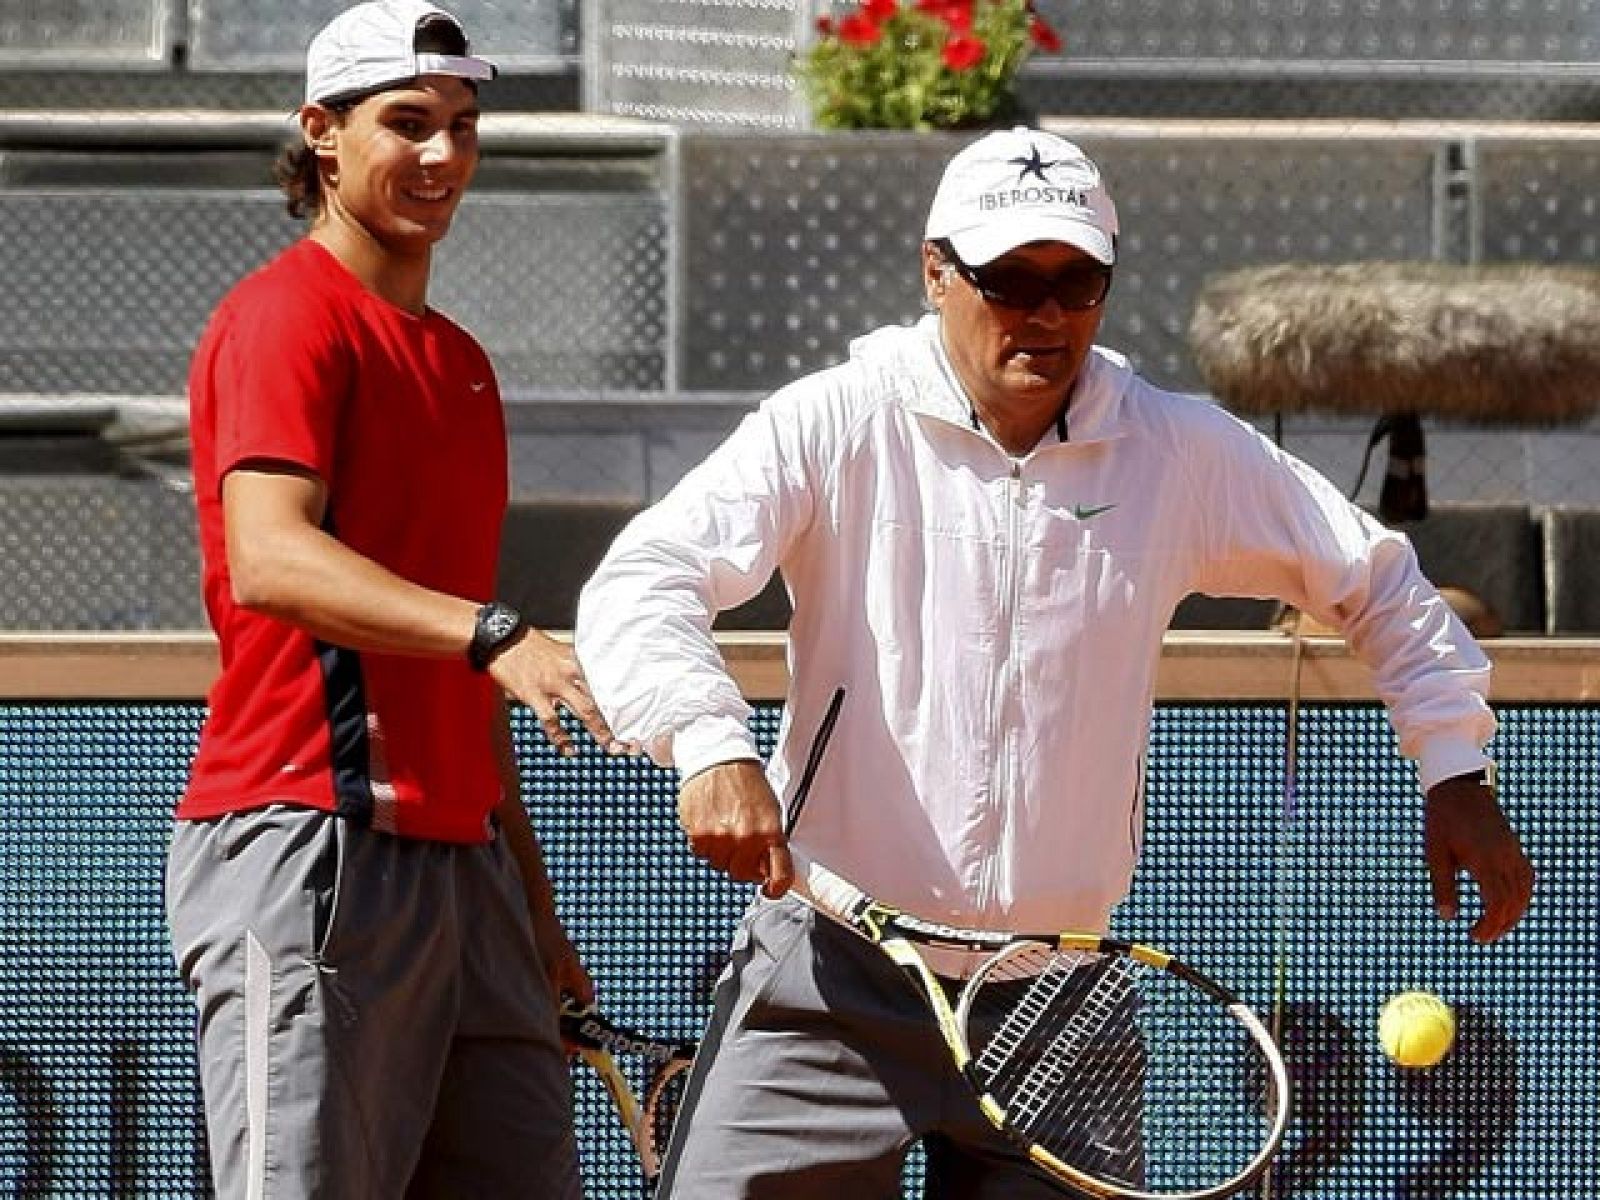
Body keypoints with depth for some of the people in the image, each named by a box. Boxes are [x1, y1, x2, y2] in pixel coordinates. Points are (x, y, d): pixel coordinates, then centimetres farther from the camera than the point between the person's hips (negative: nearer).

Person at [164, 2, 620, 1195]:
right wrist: (494, 634, -35)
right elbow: (271, 560, -22)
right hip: (309, 845, -9)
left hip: (460, 858, 9)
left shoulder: (461, 359, 23)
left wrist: (532, 906, 22)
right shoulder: (286, 317, -4)